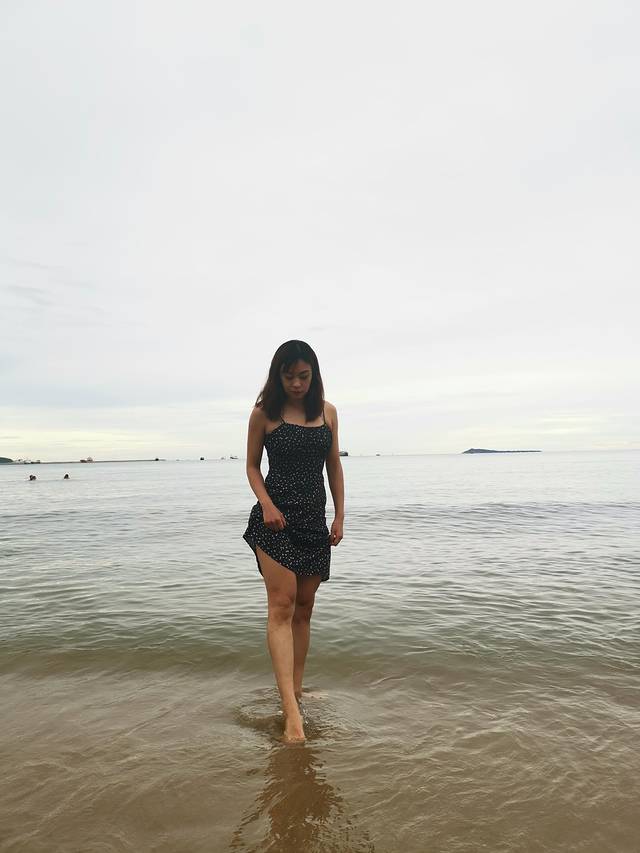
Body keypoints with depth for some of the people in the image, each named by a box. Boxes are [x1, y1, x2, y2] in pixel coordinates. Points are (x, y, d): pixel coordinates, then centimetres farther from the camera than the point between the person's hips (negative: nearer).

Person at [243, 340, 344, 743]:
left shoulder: (327, 412, 7)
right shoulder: (264, 413, -1)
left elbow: (334, 465, 12)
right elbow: (252, 465, 4)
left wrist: (340, 516, 8)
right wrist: (266, 503, -12)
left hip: (314, 518, 4)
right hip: (276, 517, -4)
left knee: (303, 608, 10)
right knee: (281, 606, -12)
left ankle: (297, 690, 24)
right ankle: (291, 710, -14)